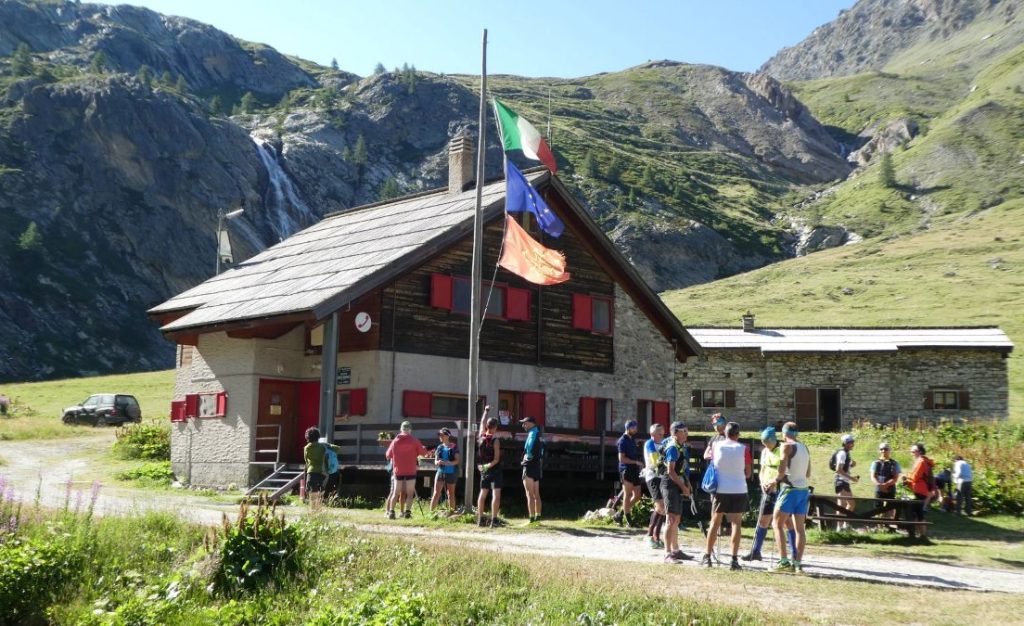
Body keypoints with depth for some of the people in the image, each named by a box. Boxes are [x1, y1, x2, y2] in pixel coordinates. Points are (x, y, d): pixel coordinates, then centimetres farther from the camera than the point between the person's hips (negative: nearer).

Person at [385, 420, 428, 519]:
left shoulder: (395, 441, 5)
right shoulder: (414, 441, -4)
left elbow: (388, 455, 13)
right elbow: (423, 453, -2)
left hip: (398, 471, 3)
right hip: (411, 471, -3)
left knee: (396, 492, 11)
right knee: (410, 493, 2)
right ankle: (407, 511, -11)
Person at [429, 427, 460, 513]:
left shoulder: (454, 447, -2)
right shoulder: (439, 447, 9)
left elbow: (457, 460, -7)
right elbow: (435, 461, 9)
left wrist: (449, 463, -25)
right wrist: (438, 462, -15)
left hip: (451, 473, -3)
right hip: (440, 472, 3)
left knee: (451, 494, 6)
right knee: (436, 493, -2)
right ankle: (431, 511, -4)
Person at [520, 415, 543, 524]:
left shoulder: (532, 434, -12)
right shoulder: (539, 435, 15)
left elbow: (530, 451, -21)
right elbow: (542, 453, 16)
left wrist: (524, 460, -6)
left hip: (530, 467, -9)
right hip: (538, 467, 9)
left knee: (530, 495, -7)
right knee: (536, 495, 11)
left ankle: (532, 519, -9)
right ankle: (537, 518, 13)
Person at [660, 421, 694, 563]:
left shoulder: (681, 447, 14)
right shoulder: (673, 448, -16)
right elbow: (670, 471, -20)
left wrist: (687, 483, 12)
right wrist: (683, 486, -17)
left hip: (678, 486, 10)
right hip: (670, 485, -10)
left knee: (676, 520, 15)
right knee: (672, 519, -12)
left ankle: (676, 550, 24)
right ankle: (668, 554, -12)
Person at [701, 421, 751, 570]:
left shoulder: (716, 446, -1)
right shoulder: (743, 449, -5)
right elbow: (748, 473, 1)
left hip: (720, 490, 2)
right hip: (738, 490, -1)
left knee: (715, 522, 11)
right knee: (736, 524, 4)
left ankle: (707, 557, 14)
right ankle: (734, 560, -1)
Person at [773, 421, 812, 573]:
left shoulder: (787, 446, -9)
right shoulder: (805, 448, 14)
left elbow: (782, 470, -15)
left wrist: (776, 479, 3)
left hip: (790, 488, -7)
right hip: (804, 489, 7)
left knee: (778, 524, -1)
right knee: (799, 528, 7)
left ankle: (784, 562, -8)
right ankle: (798, 563, 5)